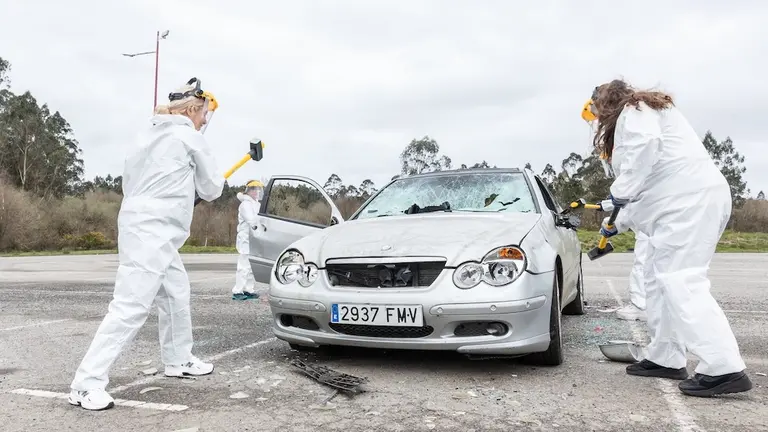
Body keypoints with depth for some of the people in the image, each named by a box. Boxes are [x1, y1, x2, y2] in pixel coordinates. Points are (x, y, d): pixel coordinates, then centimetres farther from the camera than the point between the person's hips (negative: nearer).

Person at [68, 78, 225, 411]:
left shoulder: (147, 137, 17)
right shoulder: (189, 137, -4)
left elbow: (130, 182, 21)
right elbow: (212, 189, 1)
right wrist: (196, 182, 24)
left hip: (154, 233, 9)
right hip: (150, 233, -9)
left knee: (176, 294, 18)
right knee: (130, 307, -11)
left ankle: (178, 360, 30)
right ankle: (87, 383, -10)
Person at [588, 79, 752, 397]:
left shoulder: (633, 110, 2)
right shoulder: (644, 112, 32)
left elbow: (645, 147, -22)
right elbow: (651, 179, 34)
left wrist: (621, 191, -12)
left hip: (689, 199, -11)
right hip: (681, 202, 11)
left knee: (680, 281, -16)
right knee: (660, 282, 11)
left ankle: (725, 369, -19)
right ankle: (666, 359, 14)